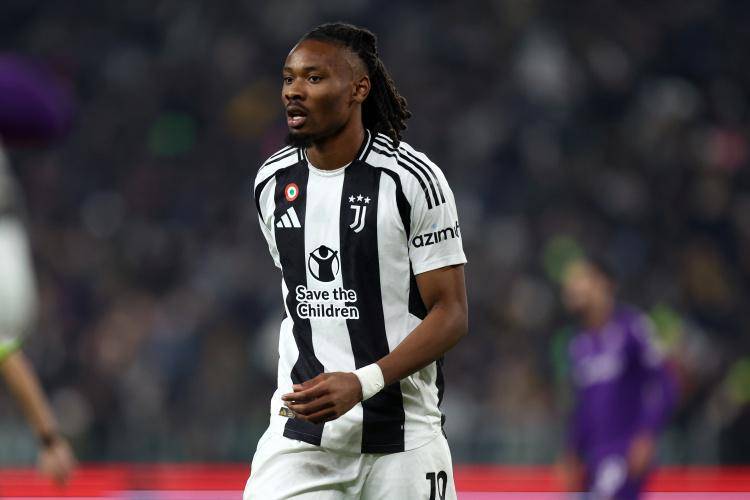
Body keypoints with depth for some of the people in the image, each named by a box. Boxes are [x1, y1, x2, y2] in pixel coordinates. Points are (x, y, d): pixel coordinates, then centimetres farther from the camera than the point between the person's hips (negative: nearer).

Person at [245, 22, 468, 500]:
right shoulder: (271, 182, 7)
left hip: (400, 431, -4)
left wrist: (362, 383, -22)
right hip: (300, 429, 4)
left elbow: (451, 314, -10)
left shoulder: (413, 179, -9)